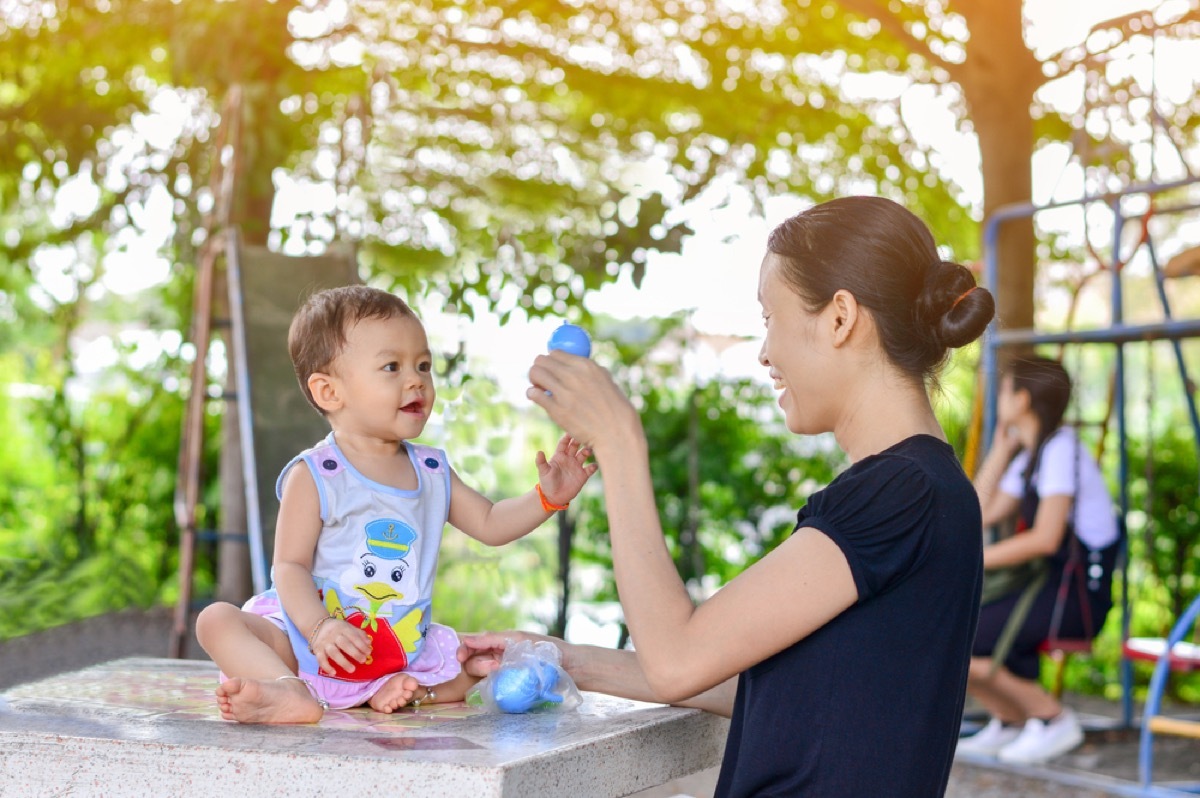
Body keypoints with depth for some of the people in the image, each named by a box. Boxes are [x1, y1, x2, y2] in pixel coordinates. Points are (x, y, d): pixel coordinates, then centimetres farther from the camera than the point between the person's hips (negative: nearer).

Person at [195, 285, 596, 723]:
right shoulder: (315, 476, -9)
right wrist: (318, 627, -29)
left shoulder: (432, 470, 9)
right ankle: (291, 693, -47)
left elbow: (490, 524, 16)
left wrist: (546, 497, -1)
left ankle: (406, 687, -22)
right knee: (217, 620, -27)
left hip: (404, 649, 5)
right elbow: (290, 566, -13)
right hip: (309, 642, -5)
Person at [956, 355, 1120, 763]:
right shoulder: (1030, 457, 17)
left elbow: (1045, 538, -22)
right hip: (1052, 586, 9)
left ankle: (1054, 718, -4)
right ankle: (1008, 720, 12)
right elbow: (979, 514, 12)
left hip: (1078, 595, -9)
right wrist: (1001, 446, 16)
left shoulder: (1060, 449, -13)